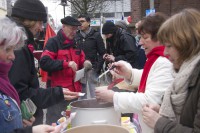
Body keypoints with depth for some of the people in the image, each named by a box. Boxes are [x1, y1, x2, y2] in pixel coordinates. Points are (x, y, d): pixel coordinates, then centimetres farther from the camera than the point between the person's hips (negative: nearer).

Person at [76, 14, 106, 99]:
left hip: (92, 68, -3)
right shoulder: (76, 36, 8)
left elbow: (102, 53, -2)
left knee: (94, 94, 2)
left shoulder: (96, 35, 1)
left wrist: (98, 68, -11)